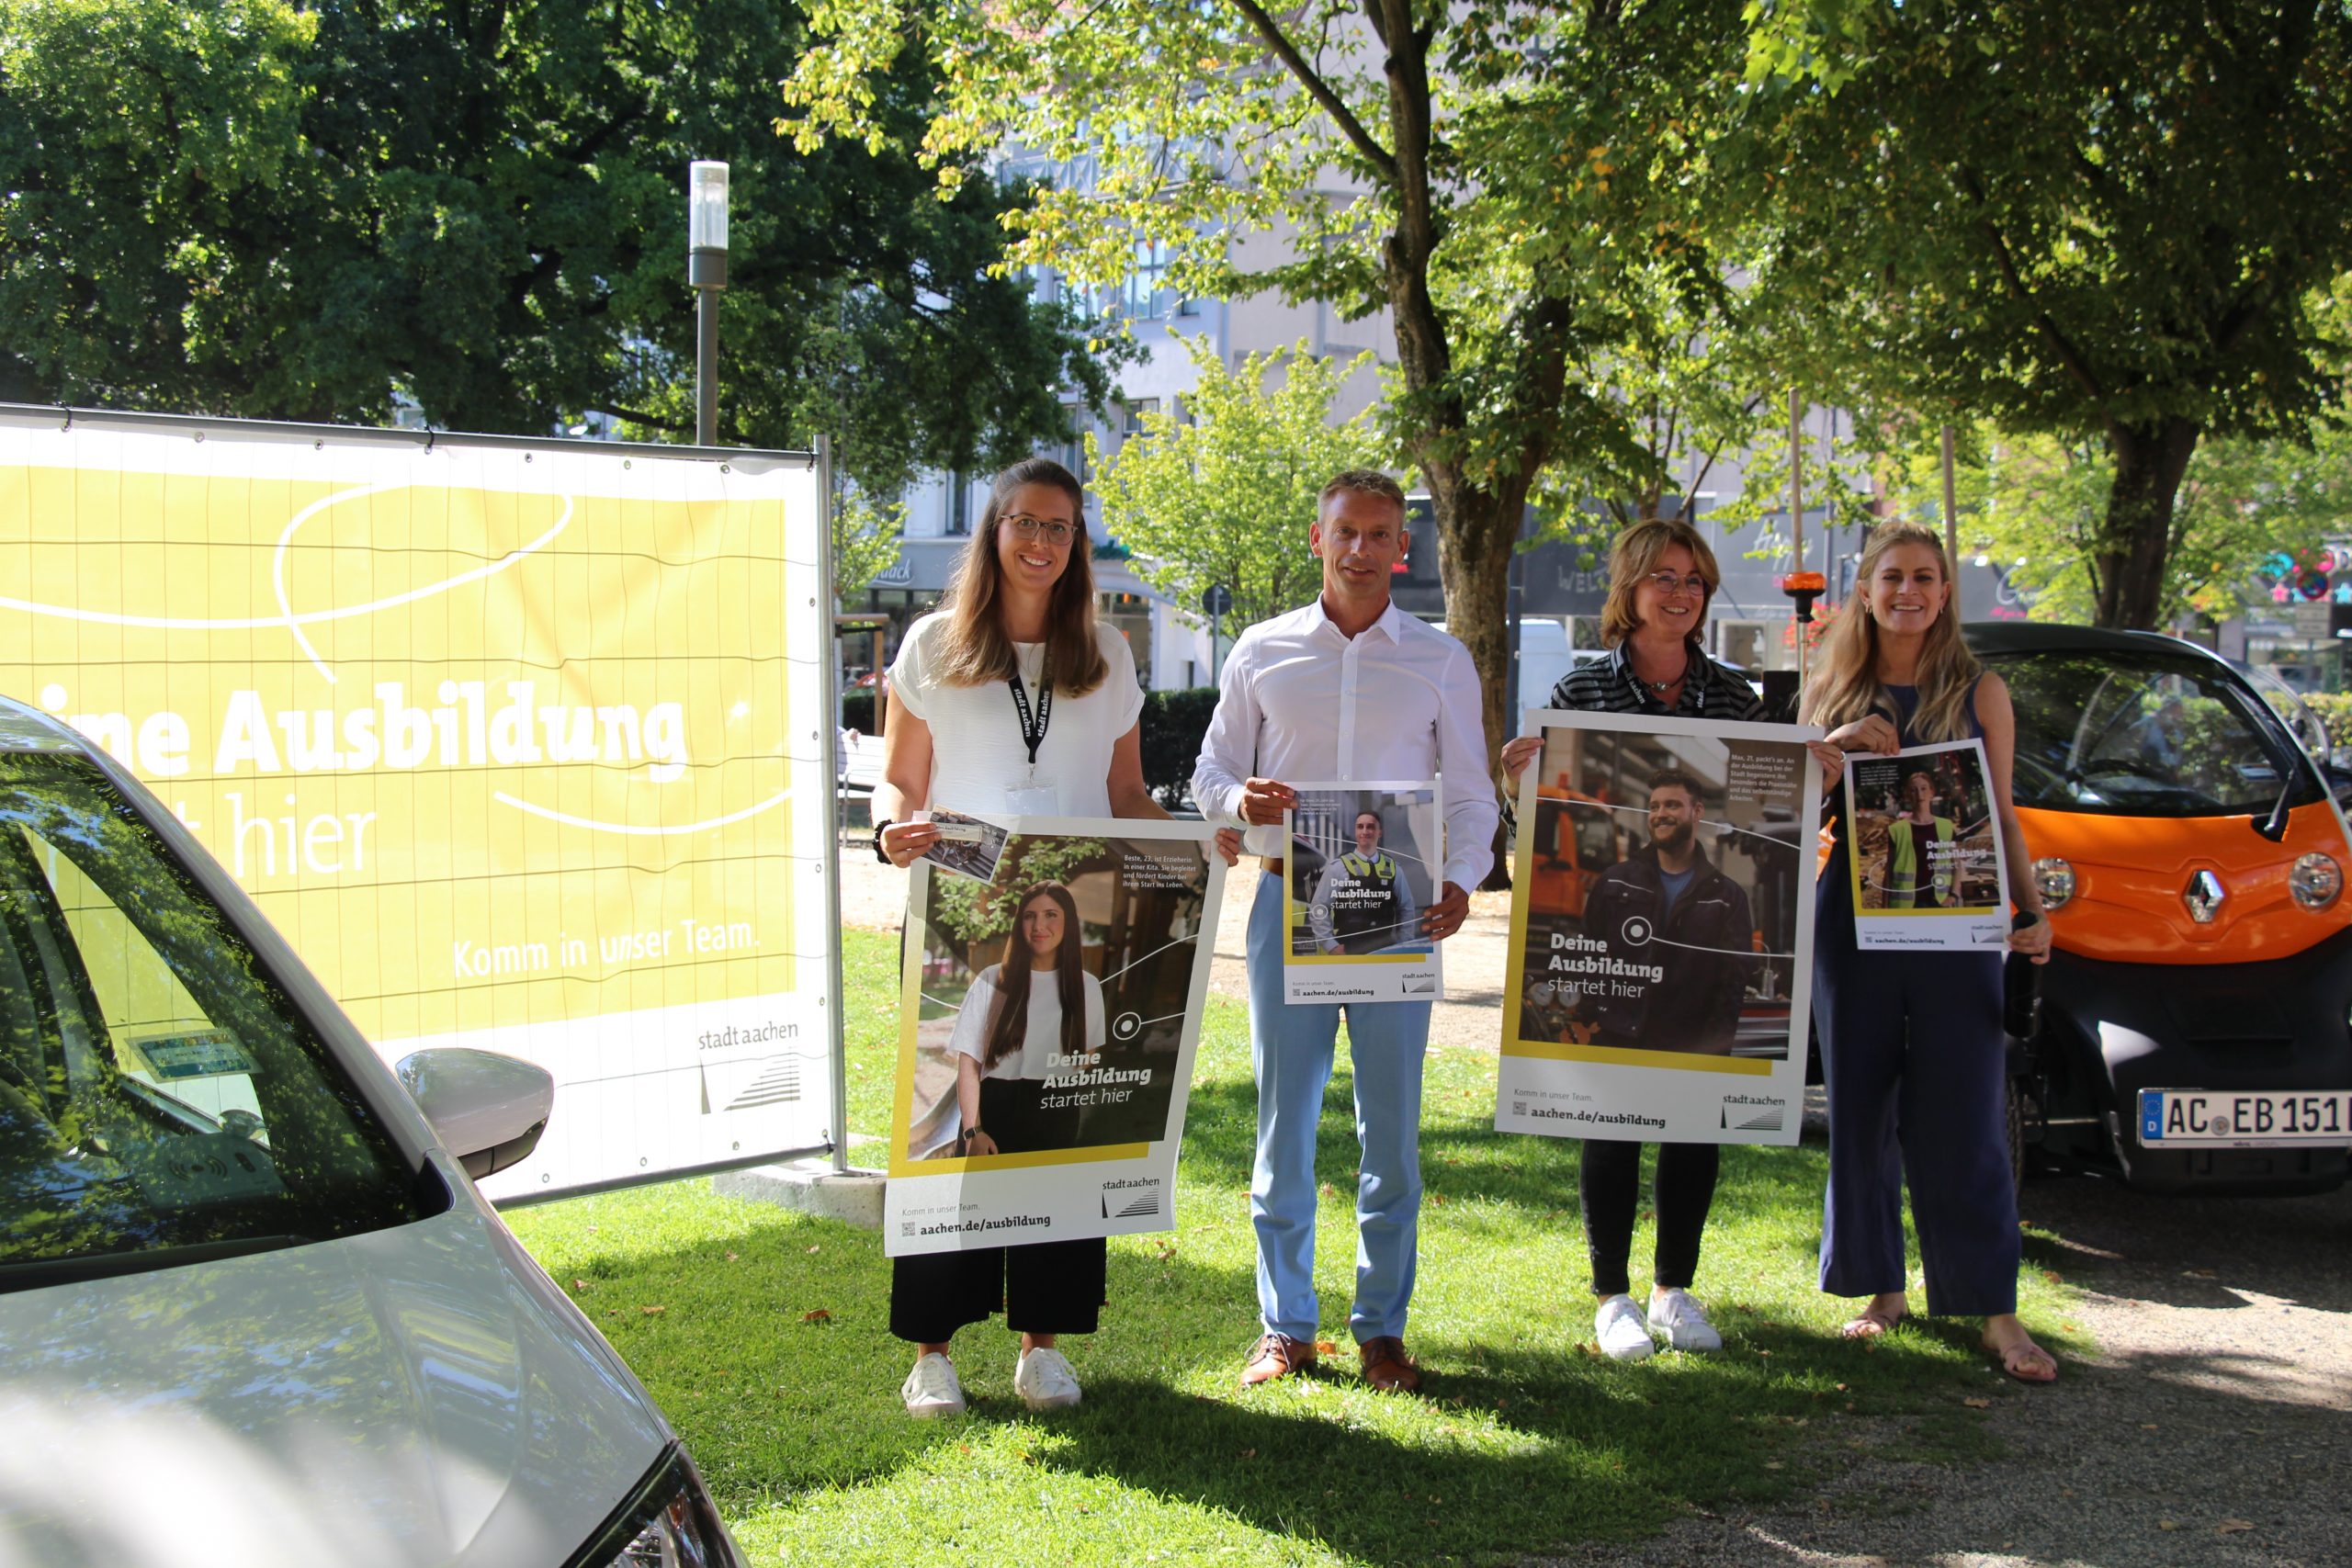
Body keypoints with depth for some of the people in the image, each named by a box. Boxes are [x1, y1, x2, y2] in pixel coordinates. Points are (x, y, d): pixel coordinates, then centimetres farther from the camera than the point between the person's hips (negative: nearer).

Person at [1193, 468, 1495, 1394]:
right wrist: (1241, 801, -12)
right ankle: (1285, 1326, 14)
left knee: (1391, 1127, 3)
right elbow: (1210, 771, 12)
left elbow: (1470, 795, 9)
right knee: (1283, 1120, 3)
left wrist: (1459, 881, -10)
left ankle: (1382, 1327, 14)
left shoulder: (1441, 660, 8)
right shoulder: (1262, 652, 8)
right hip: (1288, 901, 0)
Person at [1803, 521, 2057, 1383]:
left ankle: (1995, 1310, 1)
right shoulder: (1831, 695, 9)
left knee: (1965, 1120, -3)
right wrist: (1835, 748, -10)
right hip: (1853, 924, 2)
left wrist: (2032, 911, -4)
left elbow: (2002, 818, 8)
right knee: (1861, 1114, 6)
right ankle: (1882, 1288, 19)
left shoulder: (1980, 693, 5)